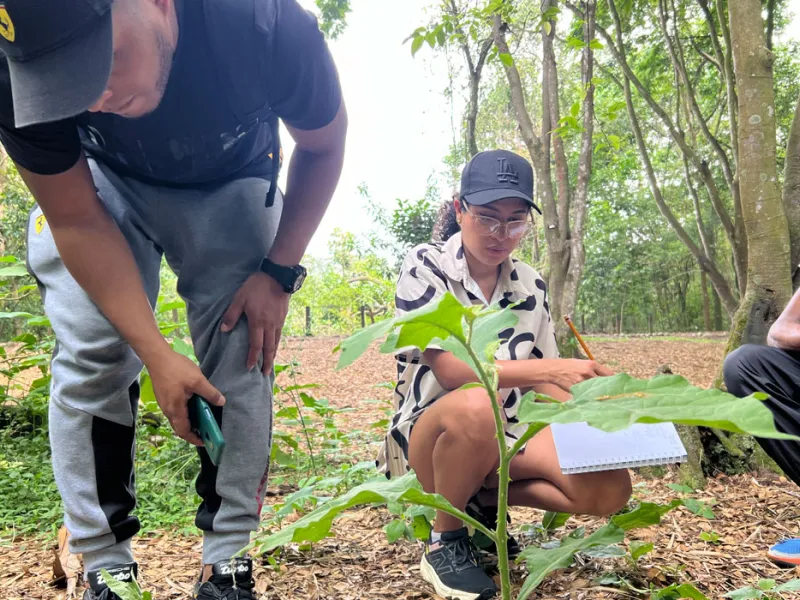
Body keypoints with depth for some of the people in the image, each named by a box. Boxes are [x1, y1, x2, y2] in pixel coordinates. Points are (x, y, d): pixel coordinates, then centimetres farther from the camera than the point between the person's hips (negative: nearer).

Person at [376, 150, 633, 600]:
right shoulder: (425, 267, -12)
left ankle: (485, 500, 7)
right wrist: (551, 368, -32)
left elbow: (543, 384, 5)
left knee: (611, 489, -18)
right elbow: (450, 370, -23)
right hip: (428, 433, -4)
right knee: (475, 406, -40)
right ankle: (446, 540, -11)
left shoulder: (532, 285, 3)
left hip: (508, 432, 5)